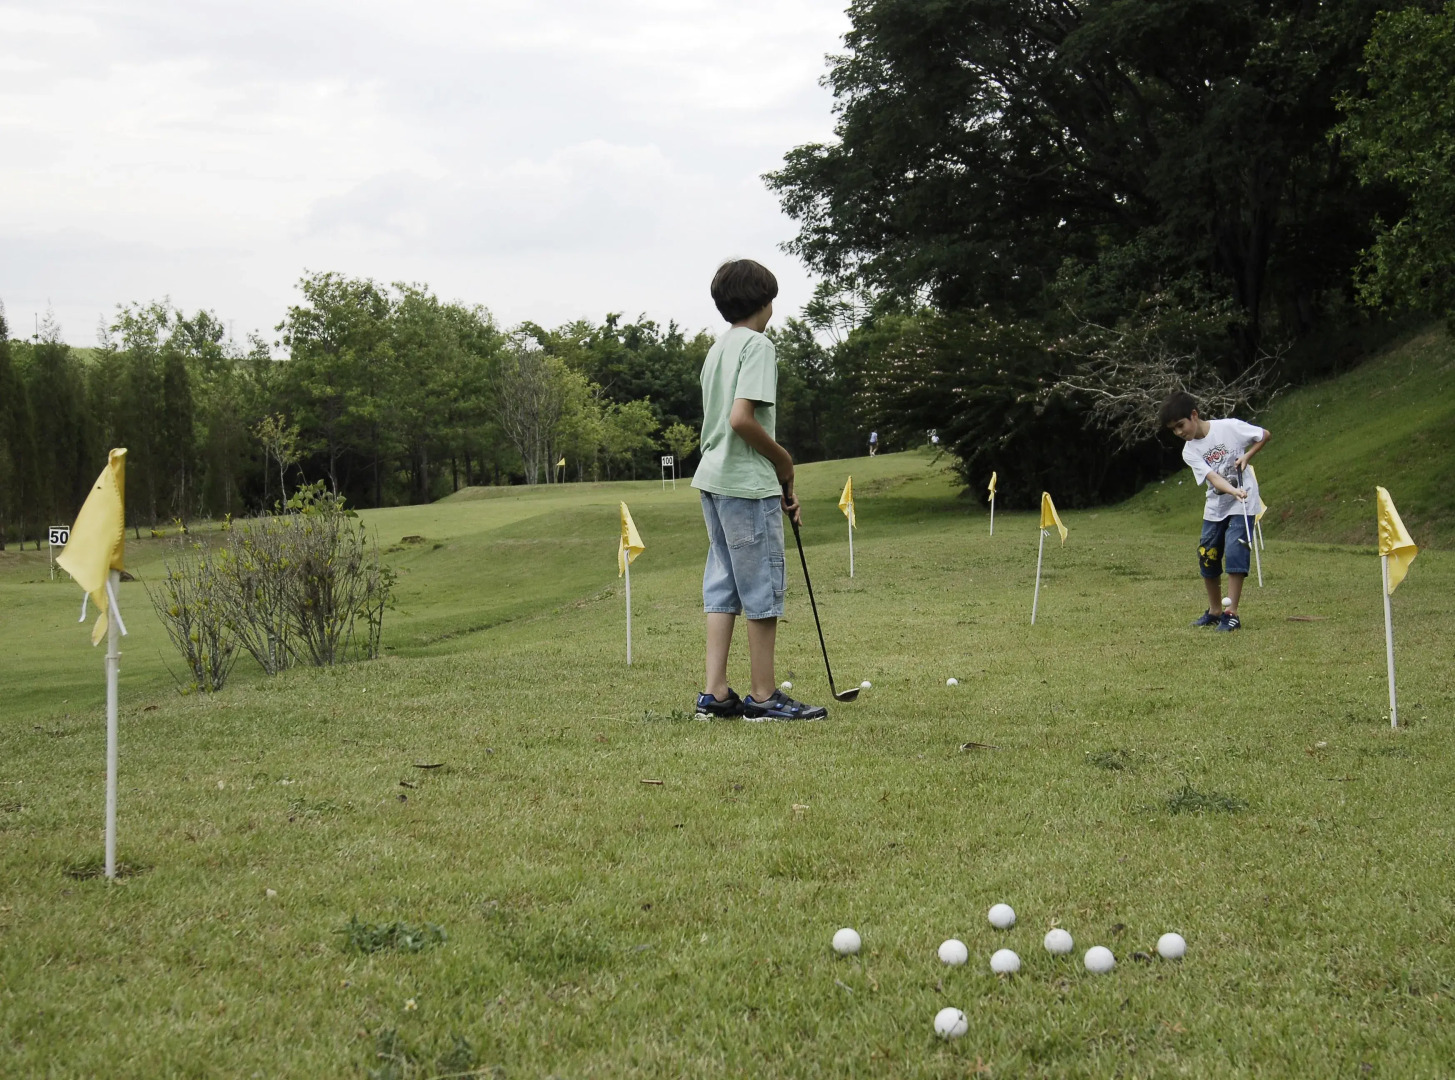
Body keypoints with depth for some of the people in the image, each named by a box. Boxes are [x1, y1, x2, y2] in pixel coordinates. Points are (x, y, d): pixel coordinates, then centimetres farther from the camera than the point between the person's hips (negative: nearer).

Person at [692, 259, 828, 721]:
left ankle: (714, 692, 8)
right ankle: (763, 696, 3)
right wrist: (783, 458, -7)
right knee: (763, 589, -2)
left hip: (714, 480, 9)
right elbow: (742, 418, -22)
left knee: (723, 588, 9)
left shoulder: (718, 349, 17)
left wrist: (780, 485, 20)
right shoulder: (757, 344, -11)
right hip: (748, 481, -9)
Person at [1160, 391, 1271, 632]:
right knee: (1207, 557, 6)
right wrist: (1233, 491, -37)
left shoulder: (1229, 427, -13)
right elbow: (1213, 478, -20)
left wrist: (1246, 457, -13)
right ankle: (1214, 611, 23)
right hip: (1215, 506, 5)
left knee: (1235, 552, -14)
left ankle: (1231, 613, -10)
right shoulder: (1189, 452, -5)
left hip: (1242, 505, -5)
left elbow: (1265, 435, -1)